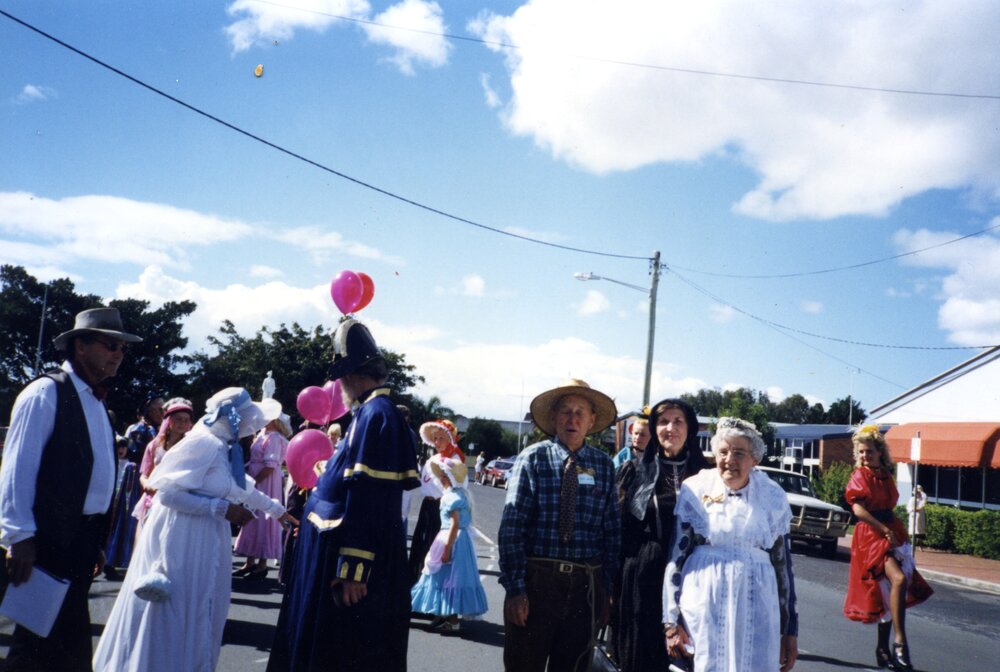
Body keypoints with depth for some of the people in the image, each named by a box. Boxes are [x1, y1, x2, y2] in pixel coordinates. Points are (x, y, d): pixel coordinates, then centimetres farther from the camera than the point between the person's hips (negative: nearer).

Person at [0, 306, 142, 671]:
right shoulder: (46, 392, -10)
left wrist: (97, 541, 17)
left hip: (84, 540, 8)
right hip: (51, 539, -8)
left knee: (67, 635, 15)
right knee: (54, 637, -2)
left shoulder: (97, 403, 14)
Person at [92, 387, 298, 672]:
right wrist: (223, 509, -21)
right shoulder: (203, 442, -18)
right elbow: (168, 492, -22)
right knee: (171, 619, 2)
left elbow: (245, 489, 22)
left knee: (193, 618, 16)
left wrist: (277, 510, 27)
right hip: (181, 542, -9)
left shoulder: (224, 448, 11)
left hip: (204, 544, 9)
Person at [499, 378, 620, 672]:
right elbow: (511, 526, -10)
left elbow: (612, 531, 6)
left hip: (586, 585, 3)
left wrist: (607, 589, 6)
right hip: (536, 579, -2)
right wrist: (514, 588, -14)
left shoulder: (604, 465, 3)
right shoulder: (533, 458, -6)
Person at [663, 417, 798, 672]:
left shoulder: (773, 497, 3)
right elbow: (676, 556, -1)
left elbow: (782, 565, 9)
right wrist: (671, 621, -3)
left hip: (756, 607, 1)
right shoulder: (695, 490, -2)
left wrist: (790, 629, 10)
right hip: (703, 603, -1)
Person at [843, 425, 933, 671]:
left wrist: (894, 531, 9)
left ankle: (883, 648, 18)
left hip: (893, 533, 6)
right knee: (899, 579, -26)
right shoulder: (859, 477, -5)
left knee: (888, 592, 7)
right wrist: (885, 530, -18)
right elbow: (858, 510, -16)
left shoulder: (886, 476, 13)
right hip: (871, 535, -6)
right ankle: (899, 642, -22)